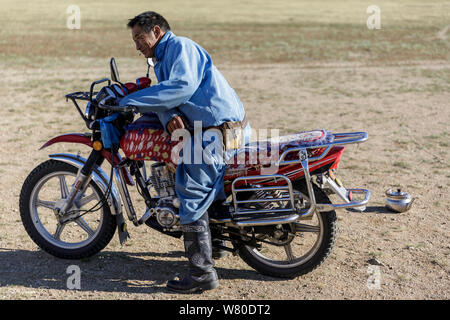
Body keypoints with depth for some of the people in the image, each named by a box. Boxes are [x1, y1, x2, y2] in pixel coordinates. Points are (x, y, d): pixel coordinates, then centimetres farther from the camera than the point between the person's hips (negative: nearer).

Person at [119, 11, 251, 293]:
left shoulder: (180, 46, -7)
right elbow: (165, 96, 11)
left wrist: (132, 100, -21)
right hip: (214, 128, 11)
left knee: (192, 192, -13)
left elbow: (183, 86, -24)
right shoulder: (162, 61, 24)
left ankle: (203, 273, -11)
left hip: (220, 129, -11)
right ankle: (212, 239, 38)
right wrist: (169, 115, -14)